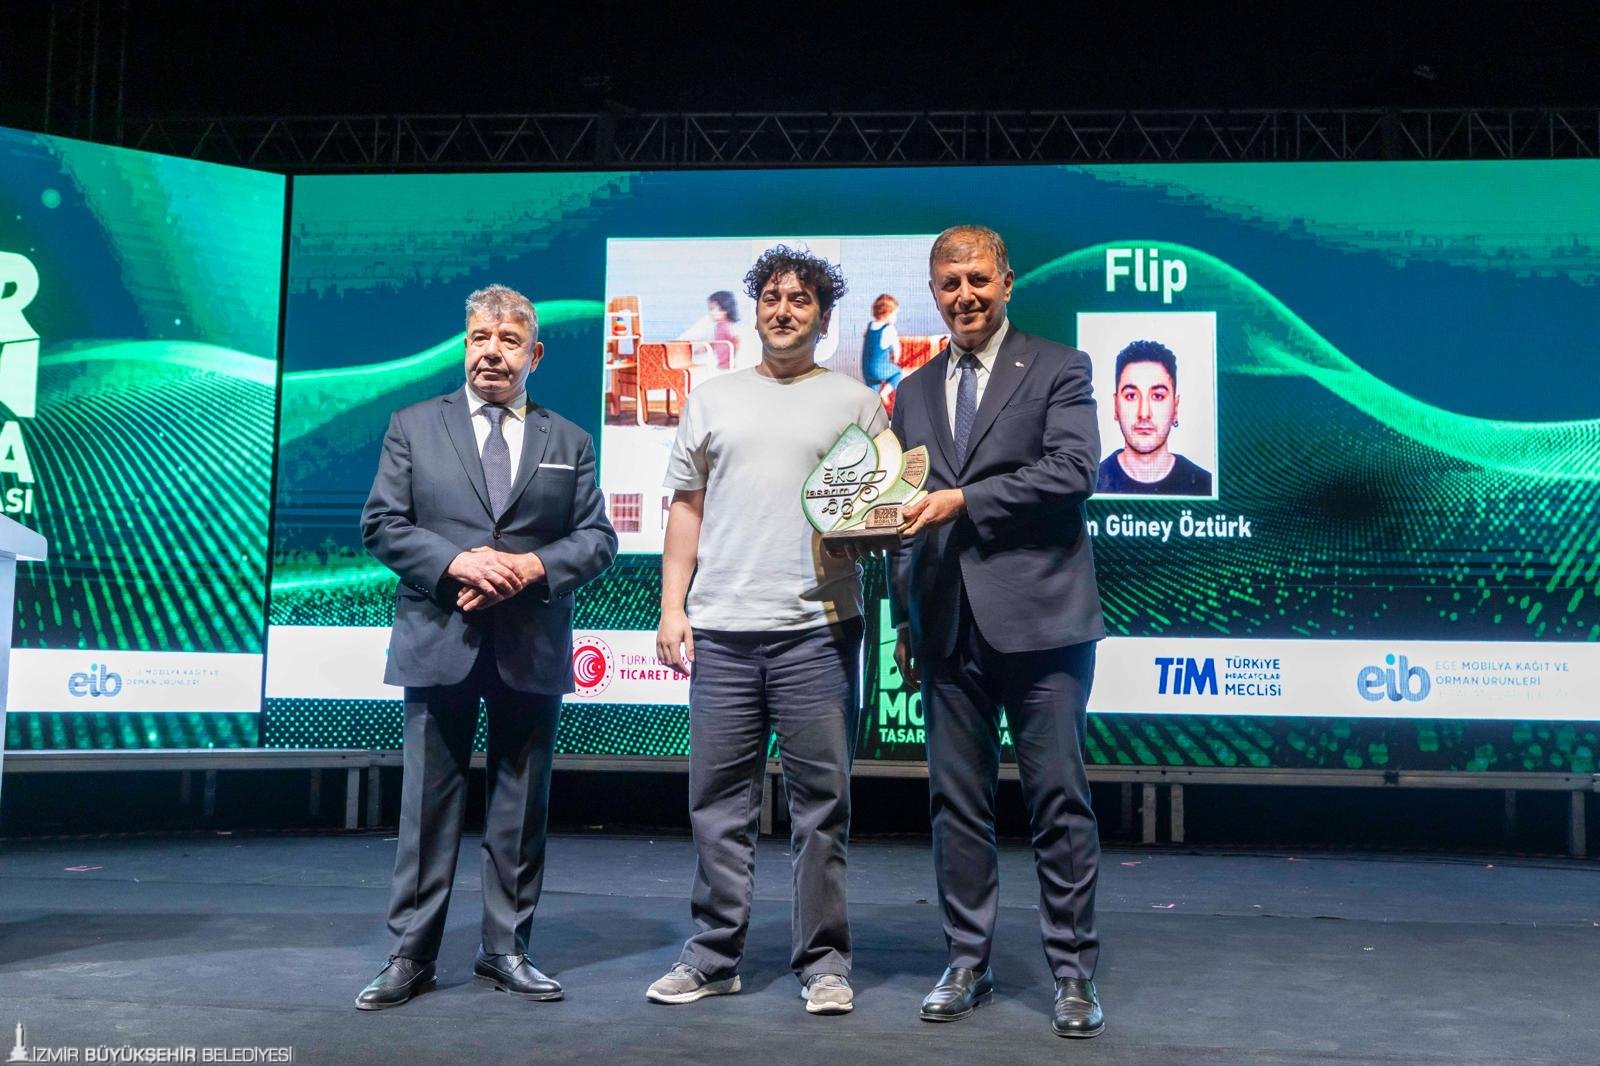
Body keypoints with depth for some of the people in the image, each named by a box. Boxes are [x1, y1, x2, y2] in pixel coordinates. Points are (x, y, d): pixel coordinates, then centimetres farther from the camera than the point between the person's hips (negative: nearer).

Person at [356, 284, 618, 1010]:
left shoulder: (568, 441, 10)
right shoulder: (414, 427, 7)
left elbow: (598, 539, 4)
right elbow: (382, 524, 0)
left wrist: (532, 567, -14)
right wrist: (458, 561, -15)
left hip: (532, 646, 2)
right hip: (440, 642, -1)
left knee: (520, 807, 8)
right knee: (428, 805, 3)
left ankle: (507, 950, 18)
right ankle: (410, 955, 11)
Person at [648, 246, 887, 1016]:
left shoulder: (855, 402, 9)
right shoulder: (713, 399, 15)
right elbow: (686, 507, 13)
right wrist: (672, 607, 5)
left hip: (818, 628, -2)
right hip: (720, 630, 2)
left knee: (821, 801, 2)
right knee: (719, 801, 7)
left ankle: (823, 962, 12)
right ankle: (713, 957, 18)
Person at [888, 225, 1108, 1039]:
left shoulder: (1057, 369, 2)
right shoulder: (914, 392, 16)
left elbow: (1072, 470, -12)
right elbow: (908, 512, 17)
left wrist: (964, 499, -17)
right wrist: (904, 621, 12)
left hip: (1038, 620, -4)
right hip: (948, 628, 5)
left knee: (1059, 801, 1)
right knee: (956, 804, 9)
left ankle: (1073, 972, 12)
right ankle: (967, 964, 21)